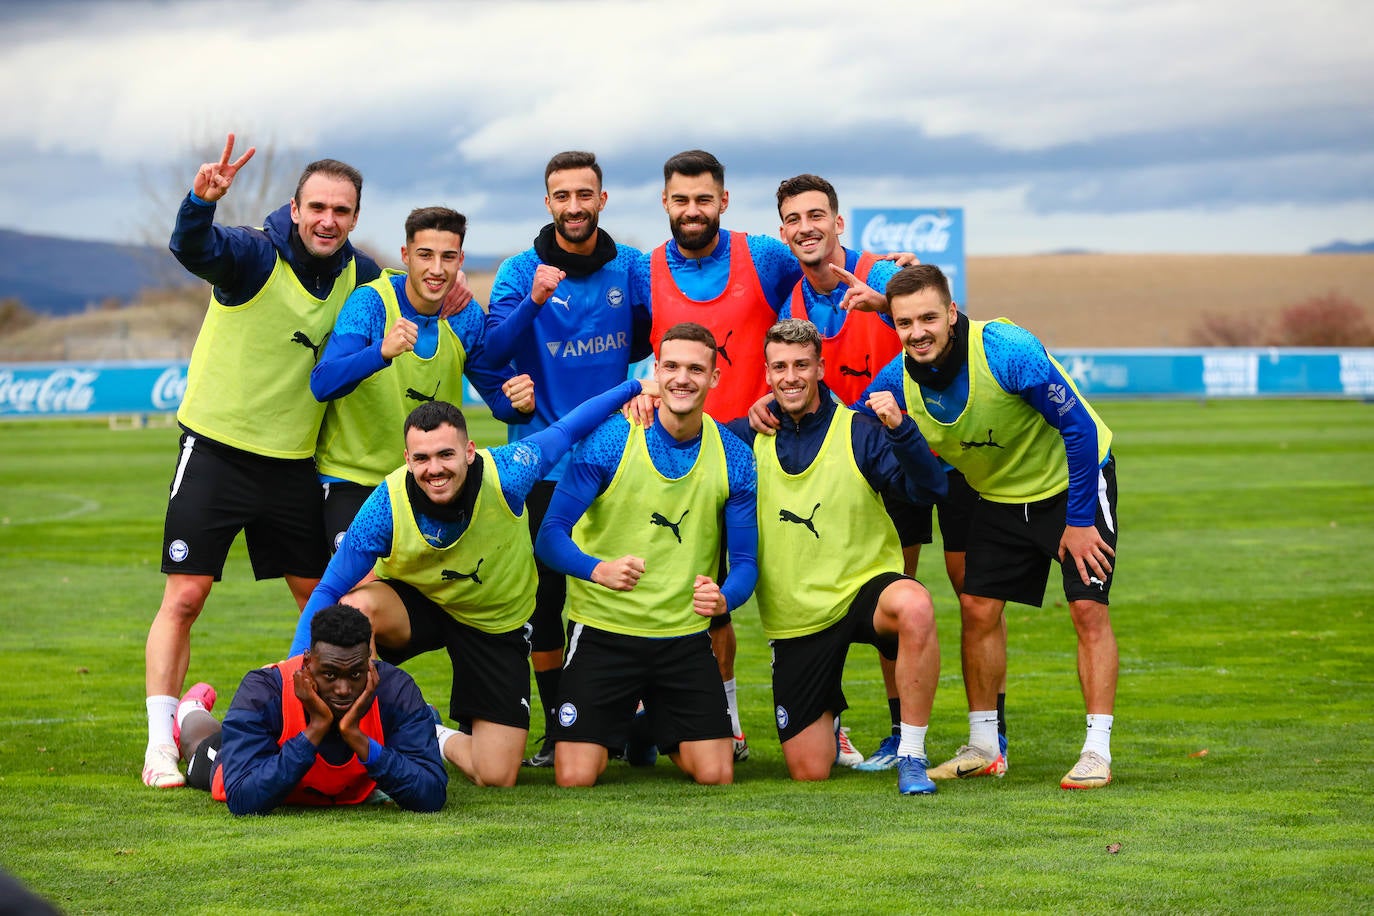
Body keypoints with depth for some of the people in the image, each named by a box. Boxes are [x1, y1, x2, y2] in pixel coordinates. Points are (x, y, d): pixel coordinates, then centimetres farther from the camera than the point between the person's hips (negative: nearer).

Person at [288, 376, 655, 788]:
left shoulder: (505, 476, -29)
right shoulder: (386, 506, -28)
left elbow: (567, 430, -12)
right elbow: (329, 591, -22)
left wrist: (634, 387, -10)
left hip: (497, 623, 1)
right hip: (414, 605, 0)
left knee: (497, 777, -8)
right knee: (355, 608, -37)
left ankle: (441, 740, 28)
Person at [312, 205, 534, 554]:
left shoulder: (467, 317, -2)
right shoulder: (370, 302, -15)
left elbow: (500, 398, 5)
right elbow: (322, 384, -28)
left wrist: (520, 403, -19)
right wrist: (382, 352, -46)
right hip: (352, 479, -5)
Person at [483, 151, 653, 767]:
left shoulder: (629, 267, 5)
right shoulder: (520, 271, -2)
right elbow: (493, 349, -16)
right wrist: (534, 300, -31)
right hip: (544, 459, -2)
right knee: (546, 596, -1)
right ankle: (556, 726, 10)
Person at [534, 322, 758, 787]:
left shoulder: (734, 458, -2)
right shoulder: (610, 440, -11)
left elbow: (745, 559, 1)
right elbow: (551, 534, -12)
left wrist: (724, 597, -22)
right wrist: (597, 569, -33)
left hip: (685, 636, 2)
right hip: (603, 630, -2)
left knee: (714, 775, -5)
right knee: (575, 778, -10)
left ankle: (661, 731, 31)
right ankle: (619, 725, 26)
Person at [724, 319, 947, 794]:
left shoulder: (859, 432, -6)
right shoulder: (748, 437, 2)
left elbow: (929, 489, -17)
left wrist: (900, 429, -33)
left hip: (865, 588, -2)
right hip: (795, 617, 3)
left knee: (915, 607, -41)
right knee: (808, 770, 3)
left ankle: (911, 757, -26)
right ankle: (827, 715, 41)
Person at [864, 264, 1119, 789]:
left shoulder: (1009, 353, -33)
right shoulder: (897, 381, -17)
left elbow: (1079, 428, -25)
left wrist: (1078, 520, -22)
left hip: (1071, 481, -5)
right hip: (998, 496, 5)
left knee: (1088, 608, -13)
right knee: (977, 609, -1)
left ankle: (1097, 752, -9)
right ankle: (983, 747, 11)